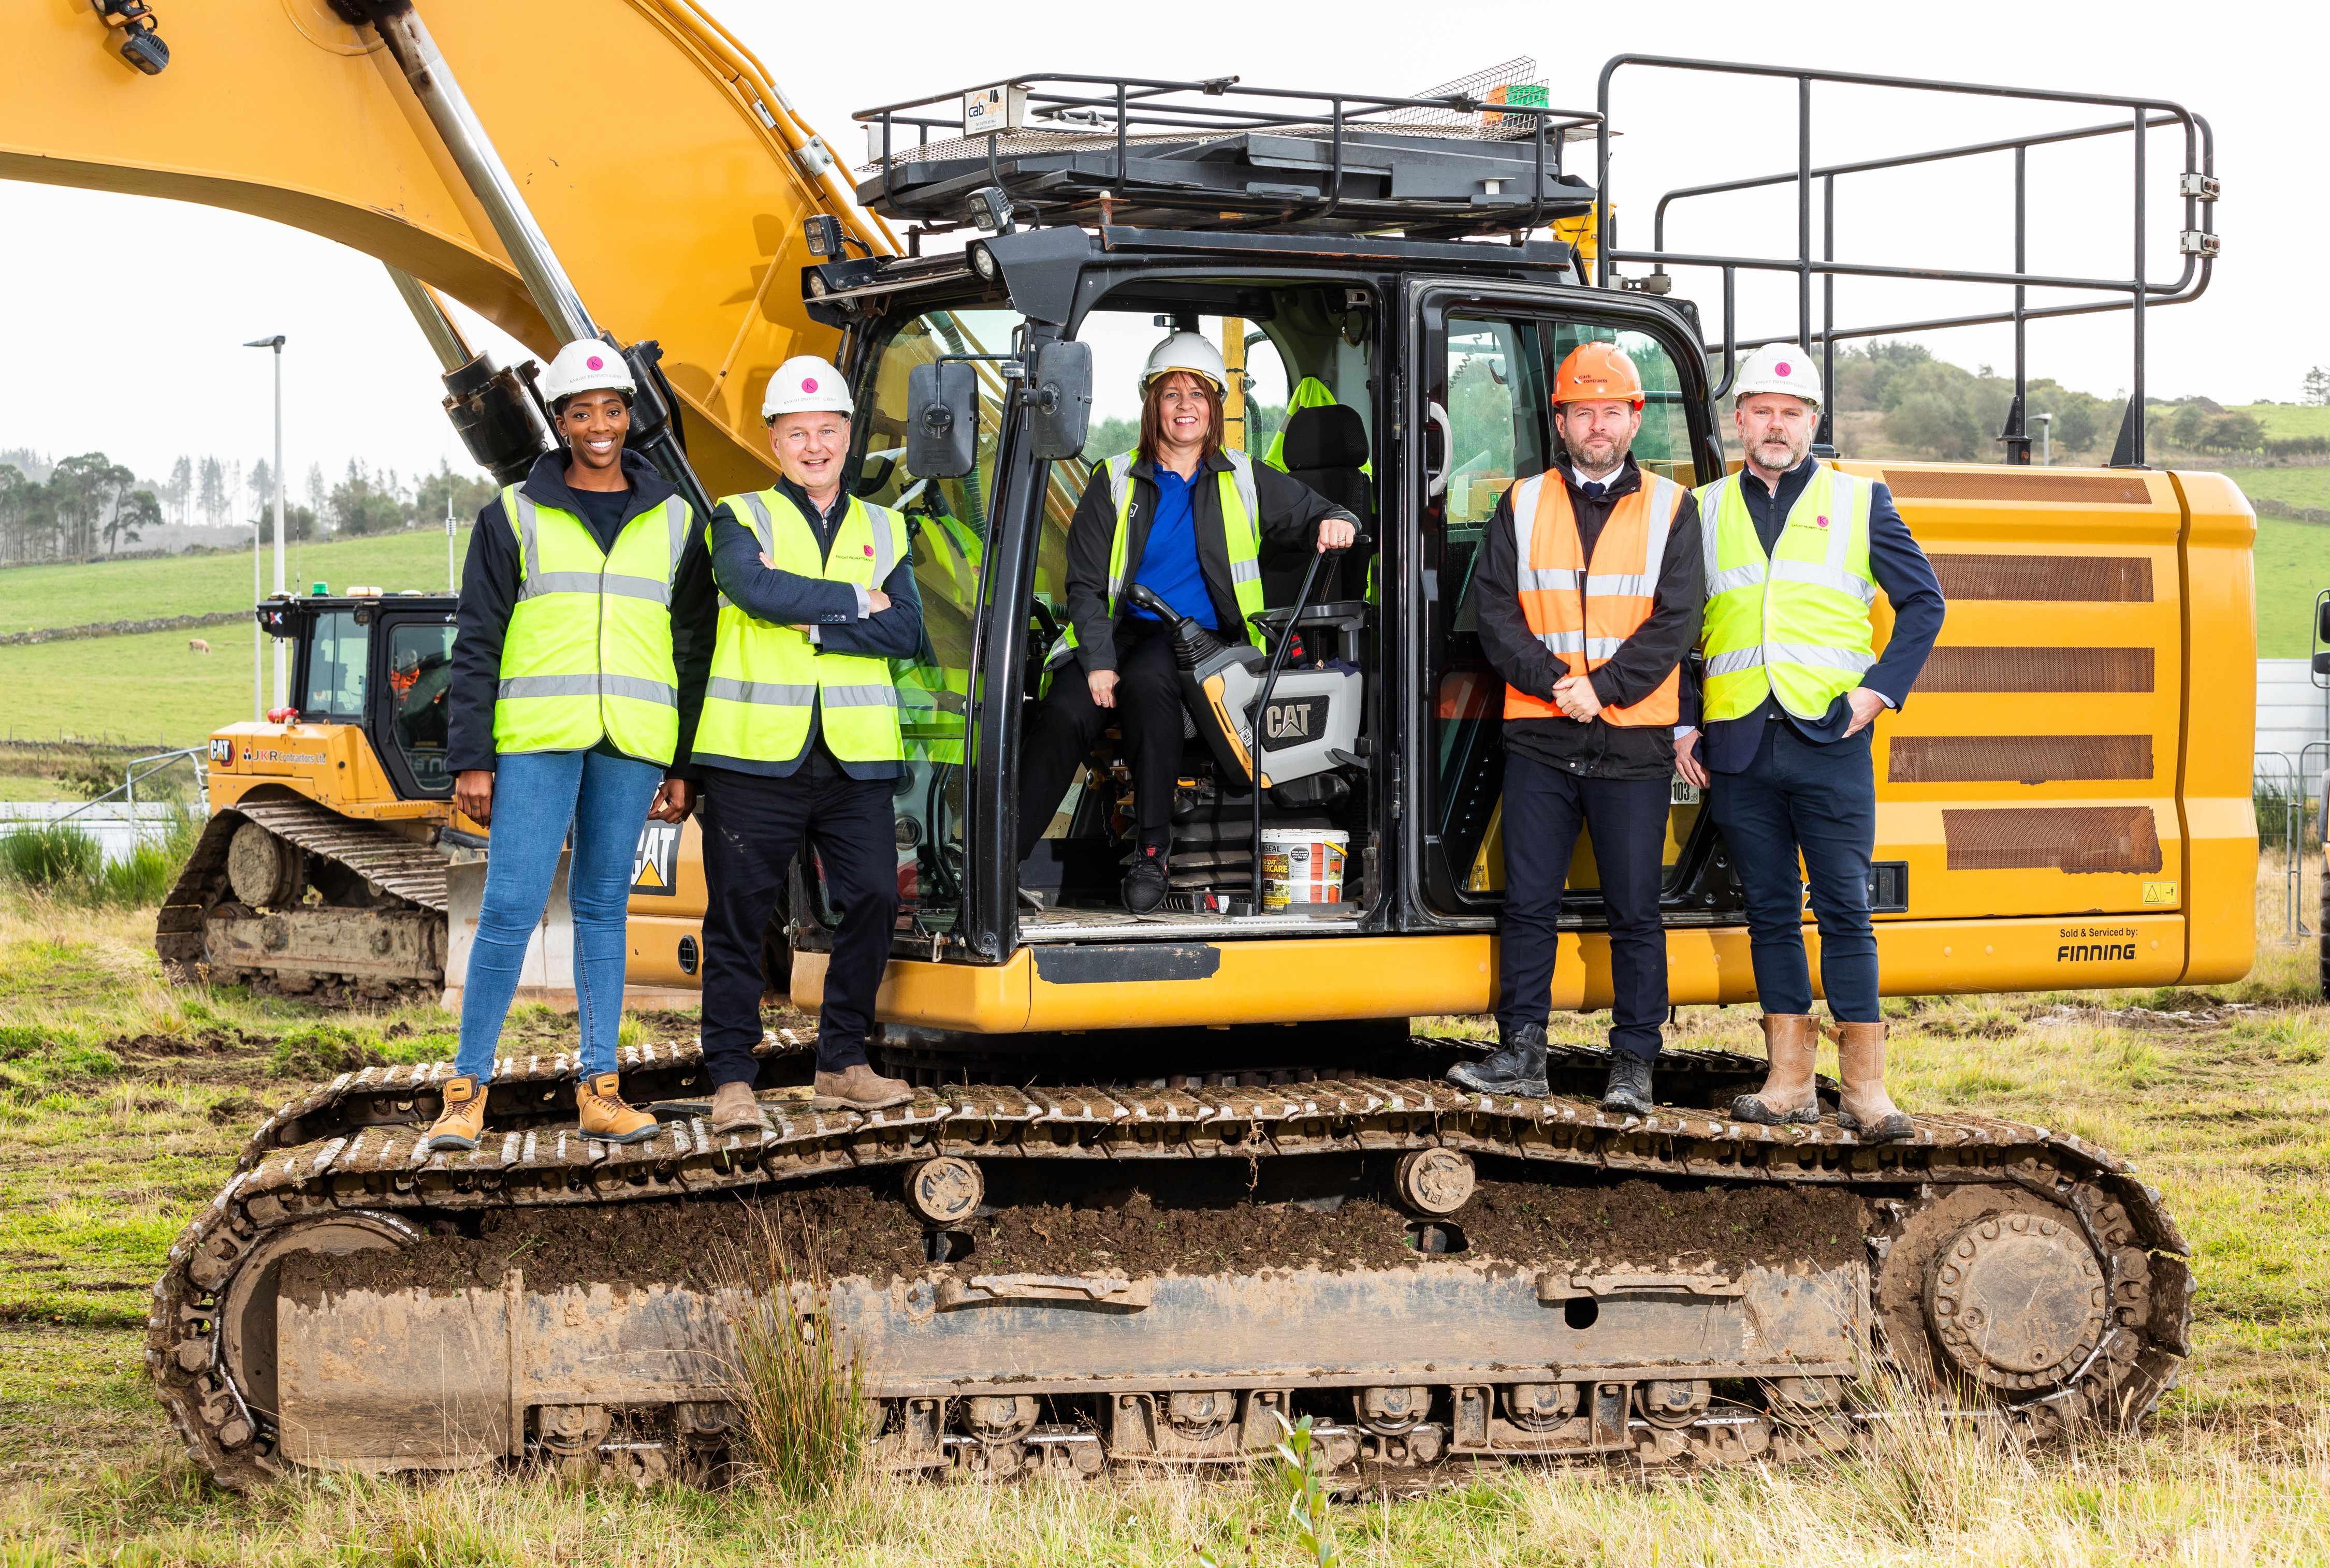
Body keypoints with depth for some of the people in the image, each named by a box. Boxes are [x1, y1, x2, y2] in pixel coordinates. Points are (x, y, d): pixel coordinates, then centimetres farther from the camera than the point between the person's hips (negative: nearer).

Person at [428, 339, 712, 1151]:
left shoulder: (673, 521, 12)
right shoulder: (514, 516, 5)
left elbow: (695, 648, 14)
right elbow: (476, 643, 4)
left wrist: (684, 769, 10)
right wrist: (470, 759, -3)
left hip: (634, 743, 2)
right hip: (536, 739, -2)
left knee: (603, 907, 8)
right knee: (511, 908, -8)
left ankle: (599, 1088, 11)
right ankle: (467, 1091, -2)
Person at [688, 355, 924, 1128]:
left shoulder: (883, 530, 15)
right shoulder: (739, 519, 6)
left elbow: (905, 631, 0)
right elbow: (757, 589, -17)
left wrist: (808, 621, -11)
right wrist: (856, 601, -8)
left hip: (856, 756, 3)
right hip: (757, 750, -3)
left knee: (873, 899, -2)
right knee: (739, 915, -1)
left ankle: (842, 1064, 11)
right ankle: (732, 1078, 5)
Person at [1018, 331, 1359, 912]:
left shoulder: (1243, 482, 14)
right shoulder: (1116, 484, 12)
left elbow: (1313, 512, 20)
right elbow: (1086, 585, 6)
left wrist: (1336, 522, -7)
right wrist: (1098, 662, -11)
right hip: (1122, 631, 1)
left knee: (1148, 680, -38)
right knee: (1065, 713, -30)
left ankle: (1154, 843, -28)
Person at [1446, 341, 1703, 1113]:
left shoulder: (1670, 510, 4)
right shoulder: (1522, 506, 8)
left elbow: (1673, 624, -4)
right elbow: (1495, 616, 2)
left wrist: (1601, 686, -15)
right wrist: (1552, 680, -13)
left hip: (1634, 746, -2)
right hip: (1539, 739, 2)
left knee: (1635, 911, 2)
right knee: (1528, 901, 4)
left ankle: (1634, 1064, 8)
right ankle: (1522, 1053, 11)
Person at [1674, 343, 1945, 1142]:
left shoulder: (1859, 503, 7)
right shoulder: (1704, 510, 12)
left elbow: (1924, 602, 10)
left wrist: (1880, 689, -1)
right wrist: (1681, 726, 8)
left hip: (1830, 740, -2)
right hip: (1738, 746, 2)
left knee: (1845, 910, -5)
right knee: (1770, 911, 6)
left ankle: (1865, 1085, -1)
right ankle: (1790, 1078, 11)